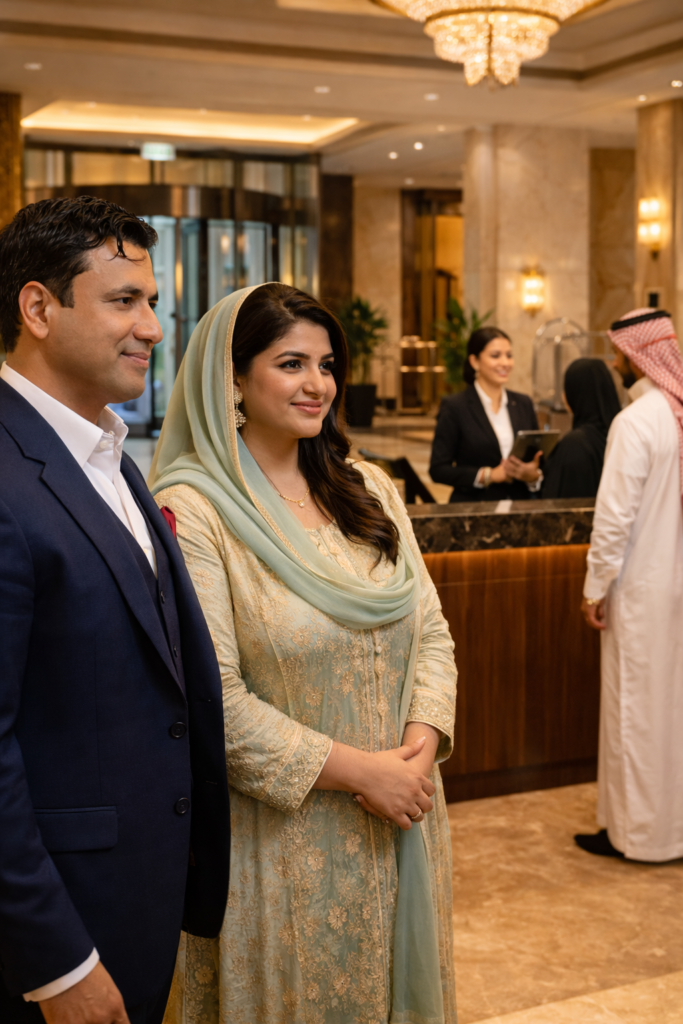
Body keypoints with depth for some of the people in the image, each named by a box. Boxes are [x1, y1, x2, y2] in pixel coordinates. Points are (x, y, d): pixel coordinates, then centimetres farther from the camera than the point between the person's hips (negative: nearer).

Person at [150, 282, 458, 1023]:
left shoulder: (367, 490, 6)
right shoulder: (192, 509, -14)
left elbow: (429, 629, 7)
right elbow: (212, 698, -18)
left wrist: (421, 741, -10)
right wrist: (357, 770, -17)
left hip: (396, 818, 6)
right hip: (279, 835, -5)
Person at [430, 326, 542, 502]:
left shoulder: (524, 404, 16)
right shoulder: (454, 406, 2)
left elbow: (539, 459, 21)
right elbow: (438, 469, -1)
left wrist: (533, 475, -1)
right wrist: (489, 475, -9)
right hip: (473, 511, -4)